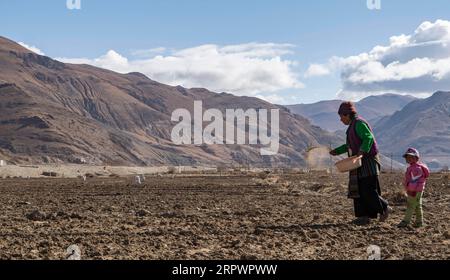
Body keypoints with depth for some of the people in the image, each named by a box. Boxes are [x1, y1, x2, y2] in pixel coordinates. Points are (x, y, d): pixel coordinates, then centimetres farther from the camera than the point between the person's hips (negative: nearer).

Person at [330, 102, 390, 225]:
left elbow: (368, 138, -26)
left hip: (368, 161, -10)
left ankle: (384, 208, 5)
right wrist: (337, 151, 21)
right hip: (360, 163, 10)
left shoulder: (359, 123, -13)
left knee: (368, 190, -10)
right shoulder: (353, 125, 19)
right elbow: (350, 145, 27)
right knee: (358, 190, 6)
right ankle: (364, 216, 6)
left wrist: (362, 151, -37)